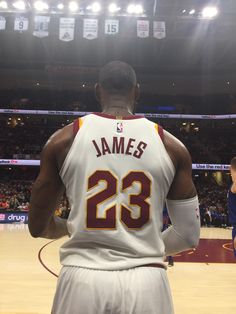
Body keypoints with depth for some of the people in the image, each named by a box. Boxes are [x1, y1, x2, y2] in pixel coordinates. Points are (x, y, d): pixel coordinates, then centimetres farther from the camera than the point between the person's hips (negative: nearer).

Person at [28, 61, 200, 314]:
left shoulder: (63, 139, -3)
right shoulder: (170, 145, -1)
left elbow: (38, 227, 4)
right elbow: (189, 235, 2)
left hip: (82, 279, 0)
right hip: (147, 282, 1)